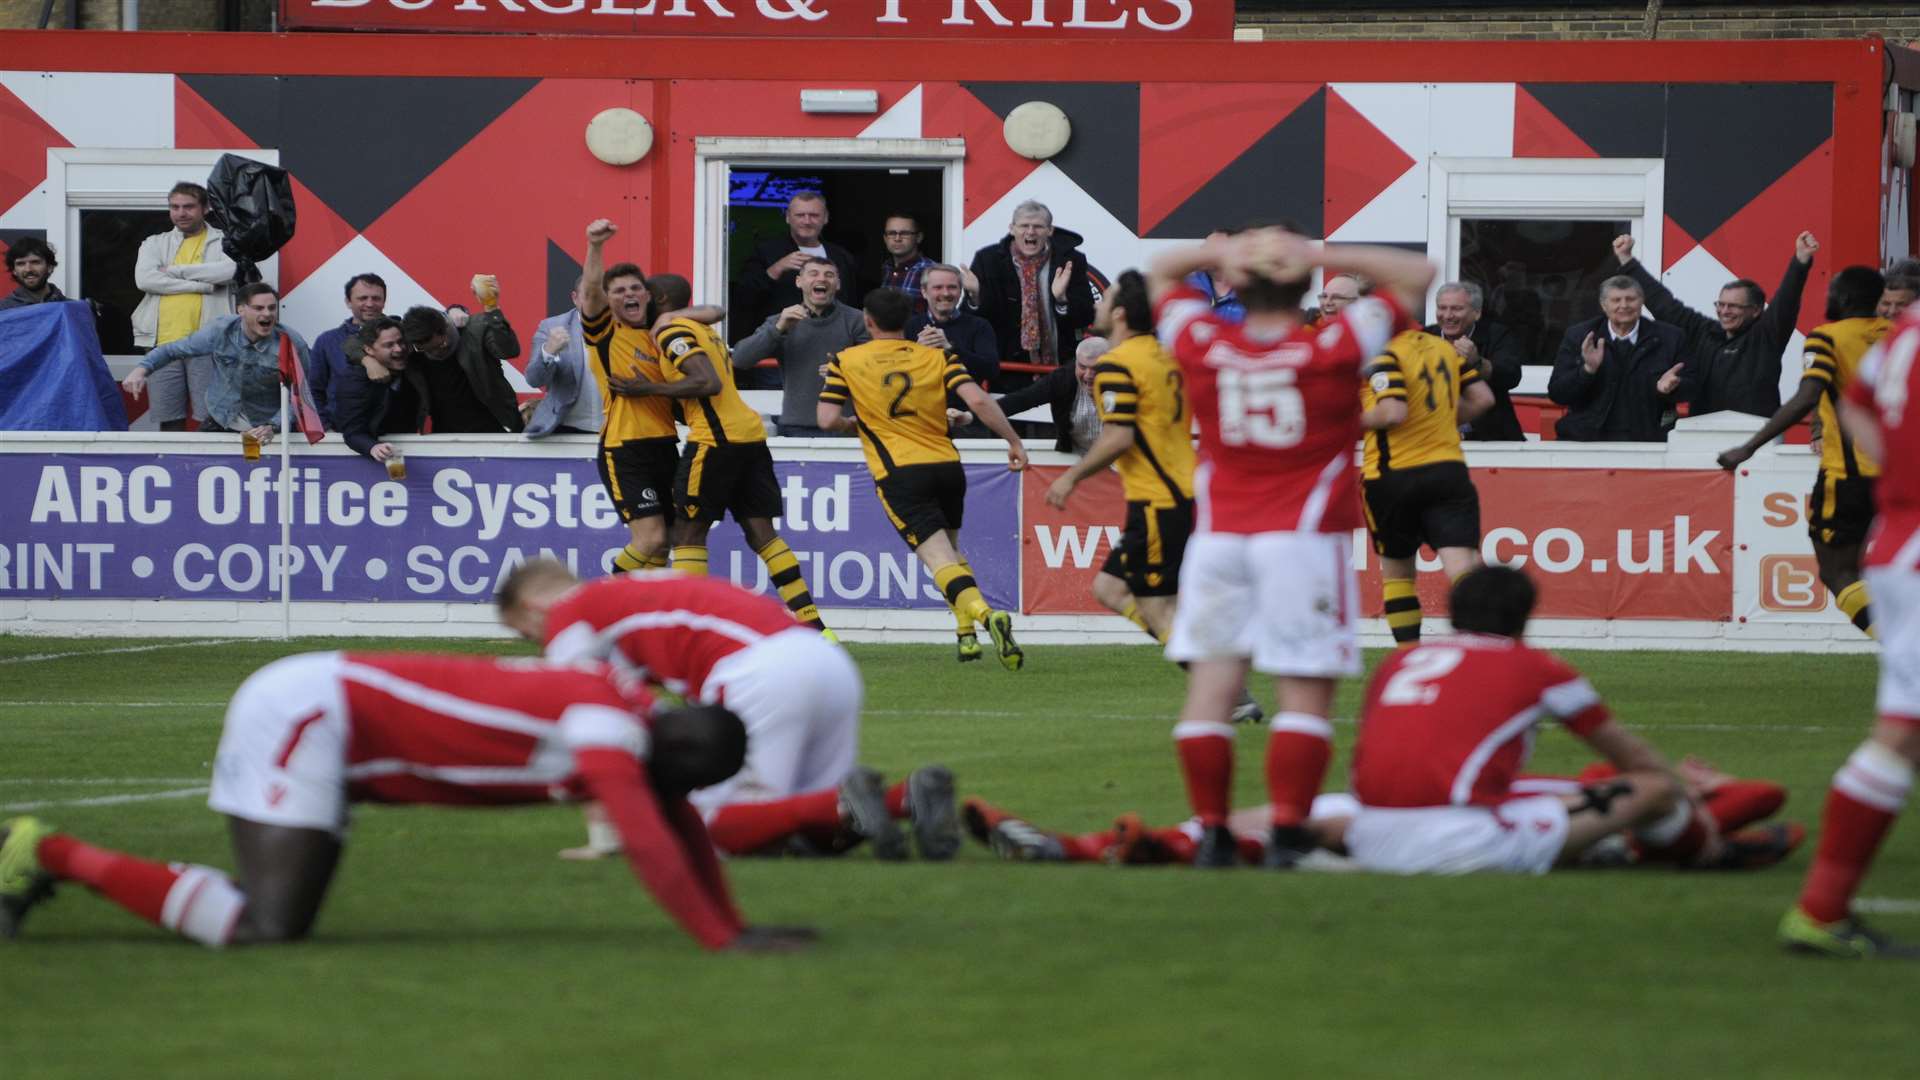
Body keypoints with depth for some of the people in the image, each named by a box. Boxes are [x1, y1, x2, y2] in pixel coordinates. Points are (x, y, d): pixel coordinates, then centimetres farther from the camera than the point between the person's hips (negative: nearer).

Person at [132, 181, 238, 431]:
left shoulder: (224, 242, 9)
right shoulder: (155, 244, 16)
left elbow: (230, 271, -12)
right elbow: (144, 279, -3)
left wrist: (176, 271, -7)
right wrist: (201, 285, -8)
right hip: (164, 342, 3)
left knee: (211, 419, -7)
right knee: (169, 420, 4)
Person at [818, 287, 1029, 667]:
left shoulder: (846, 362, 5)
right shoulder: (938, 358, 7)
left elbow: (827, 419, -1)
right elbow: (978, 400, -5)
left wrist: (852, 422, 21)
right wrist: (1013, 441, 1)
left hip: (899, 474, -3)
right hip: (947, 465, 3)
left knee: (940, 559, -12)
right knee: (951, 551, 25)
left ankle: (986, 615, -37)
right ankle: (967, 635, 16)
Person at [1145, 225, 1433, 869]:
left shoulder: (1202, 346, -1)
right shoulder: (1333, 350, -7)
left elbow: (1160, 271, 19)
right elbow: (1417, 275, 3)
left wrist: (1220, 254, 2)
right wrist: (1322, 255, -5)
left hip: (1218, 537, 3)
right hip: (1304, 539, -3)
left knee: (1211, 686, 4)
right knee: (1305, 692, -3)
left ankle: (1213, 834, 2)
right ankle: (1287, 835, -11)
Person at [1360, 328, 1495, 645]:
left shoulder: (1383, 357, -11)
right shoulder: (1446, 348, 11)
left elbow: (1392, 413, -23)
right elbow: (1483, 398, 13)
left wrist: (1356, 420, -5)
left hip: (1392, 476, -4)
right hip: (1449, 471, 4)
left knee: (1396, 569, 15)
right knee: (1462, 568, -8)